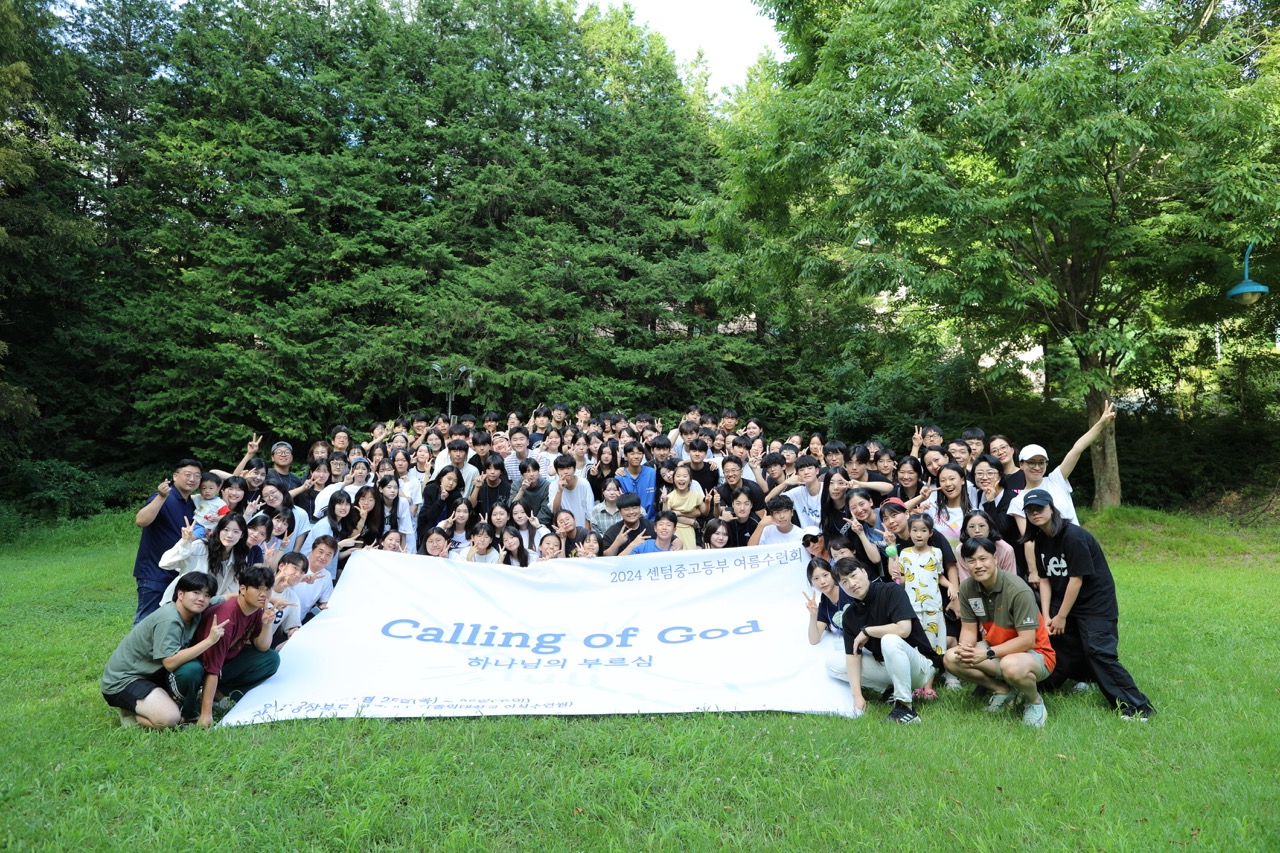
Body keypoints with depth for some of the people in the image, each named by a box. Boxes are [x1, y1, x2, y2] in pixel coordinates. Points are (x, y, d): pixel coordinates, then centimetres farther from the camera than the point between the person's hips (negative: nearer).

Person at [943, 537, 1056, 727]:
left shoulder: (1018, 590, -26)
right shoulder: (967, 587, -9)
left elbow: (1027, 641, -25)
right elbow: (968, 629, -3)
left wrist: (988, 653, -29)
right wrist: (965, 648, -26)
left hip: (1034, 653, -6)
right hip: (997, 650, 6)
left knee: (1011, 666, -40)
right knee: (951, 659, -15)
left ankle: (1034, 700, -4)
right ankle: (1004, 690, 7)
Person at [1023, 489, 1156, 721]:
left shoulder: (1073, 536, -21)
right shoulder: (1040, 540, 3)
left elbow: (1076, 579, -20)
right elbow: (1044, 579, 3)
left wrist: (1061, 617, -15)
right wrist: (1046, 617, -6)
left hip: (1096, 604, -8)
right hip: (1064, 601, 8)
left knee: (1098, 652, -15)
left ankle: (1137, 707, -6)